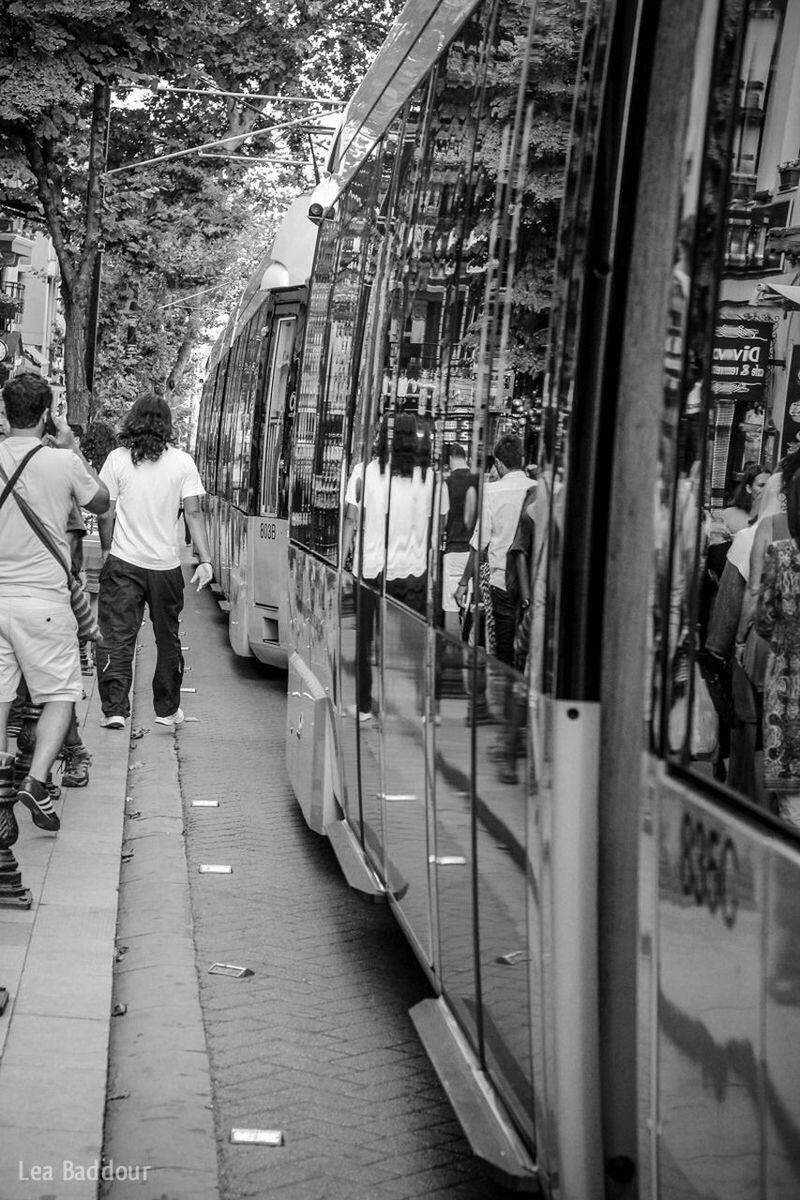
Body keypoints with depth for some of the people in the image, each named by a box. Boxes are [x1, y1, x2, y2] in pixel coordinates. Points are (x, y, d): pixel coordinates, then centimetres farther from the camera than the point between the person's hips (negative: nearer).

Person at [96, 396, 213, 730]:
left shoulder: (117, 459, -3)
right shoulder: (182, 462, -1)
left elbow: (106, 513, -2)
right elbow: (193, 513, -4)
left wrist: (107, 551, 11)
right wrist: (205, 560, -2)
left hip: (123, 562, -1)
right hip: (166, 564, 1)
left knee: (117, 637, 2)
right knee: (168, 639, 14)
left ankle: (114, 710, -4)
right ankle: (168, 710, 22)